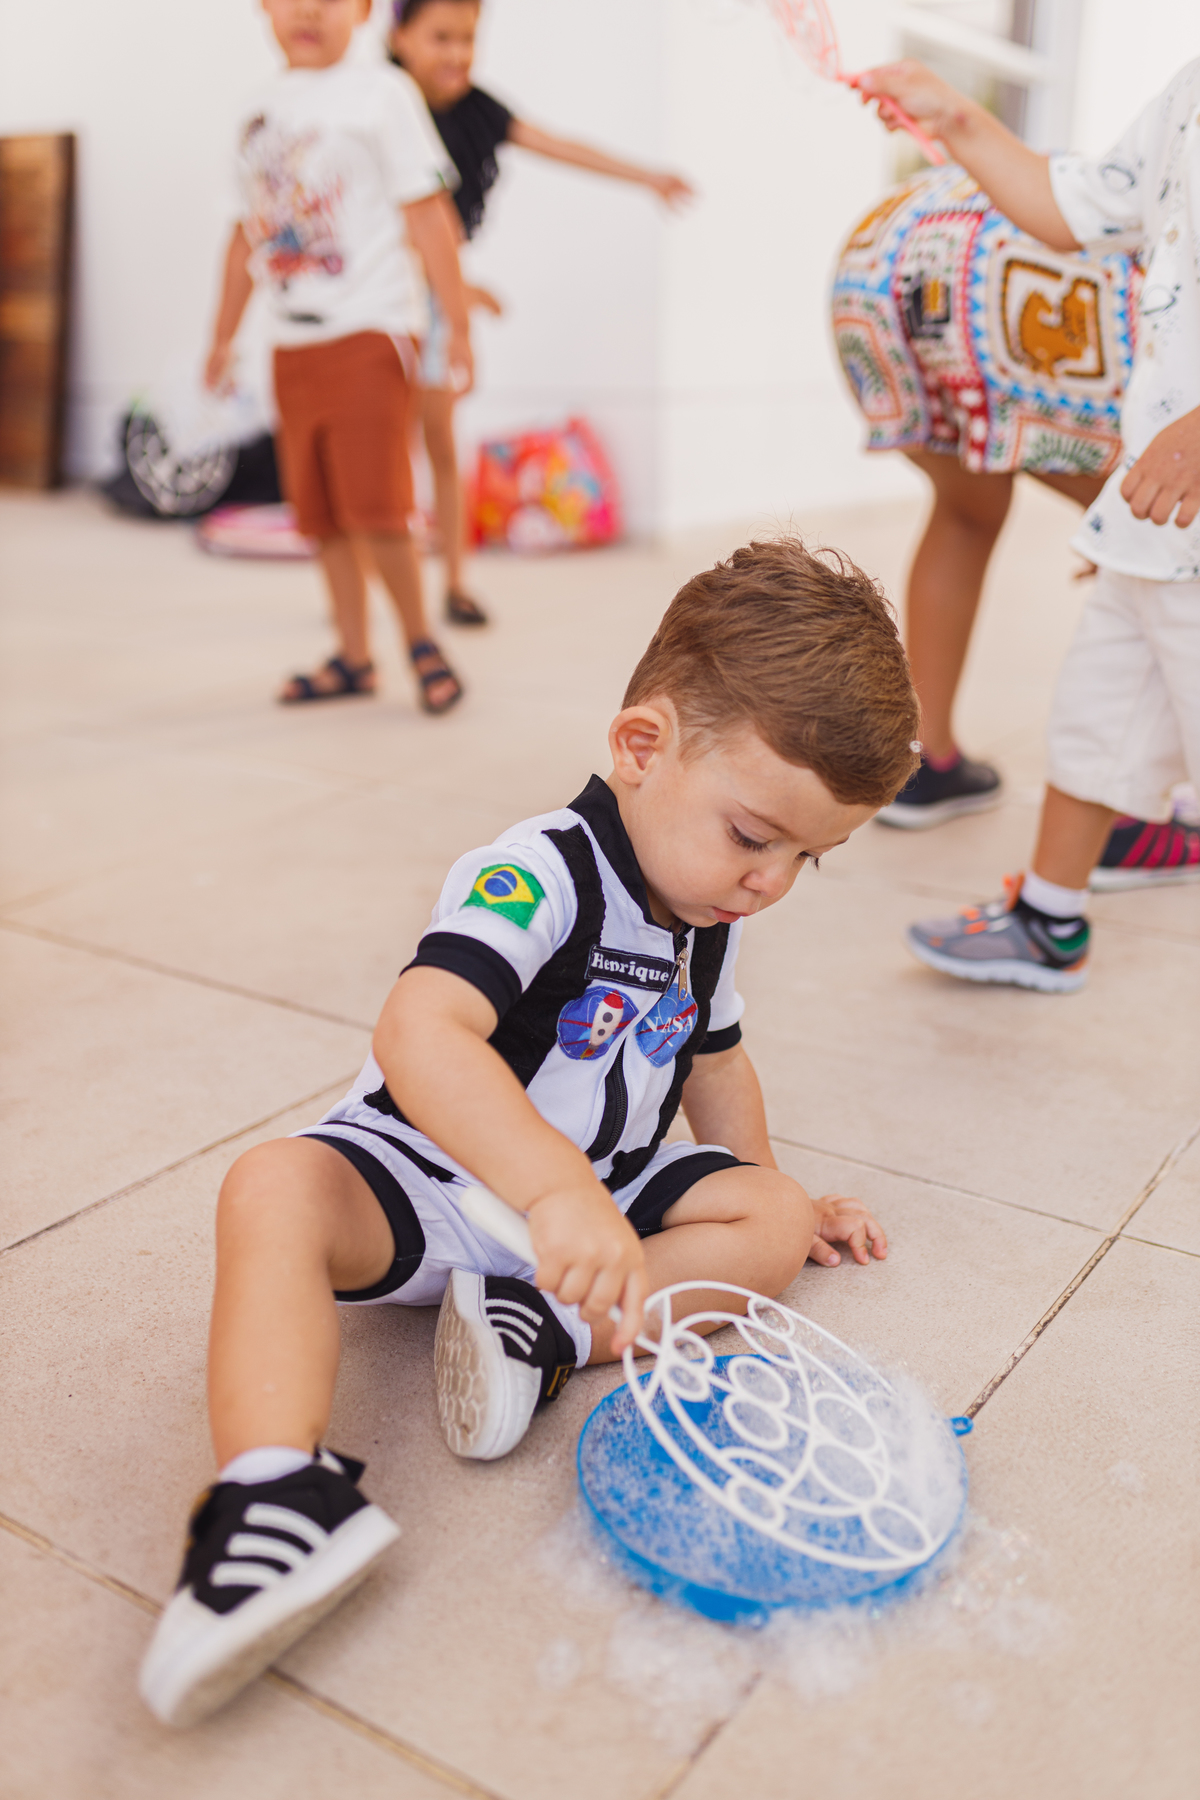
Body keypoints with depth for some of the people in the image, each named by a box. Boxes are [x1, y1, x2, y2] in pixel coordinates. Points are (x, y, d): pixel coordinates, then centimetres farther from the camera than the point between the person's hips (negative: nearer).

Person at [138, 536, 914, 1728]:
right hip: (427, 1183, -6)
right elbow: (419, 1033, -44)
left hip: (592, 1198, 7)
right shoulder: (540, 876, -26)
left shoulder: (709, 918, 1)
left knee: (773, 1226, -11)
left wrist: (775, 1194, 21)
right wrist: (557, 1190, -54)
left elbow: (712, 1058, 19)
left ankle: (542, 1329, -26)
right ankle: (277, 1490, -46)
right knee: (275, 1189, -32)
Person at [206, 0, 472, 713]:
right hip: (294, 341, 6)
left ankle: (422, 641, 7)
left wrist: (458, 323, -10)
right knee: (323, 513, 7)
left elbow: (426, 215, -5)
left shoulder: (382, 93, -2)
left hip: (370, 331, -6)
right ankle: (354, 656, 18)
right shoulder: (262, 112, 14)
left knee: (374, 507, -13)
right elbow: (250, 231, 19)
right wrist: (224, 335, 21)